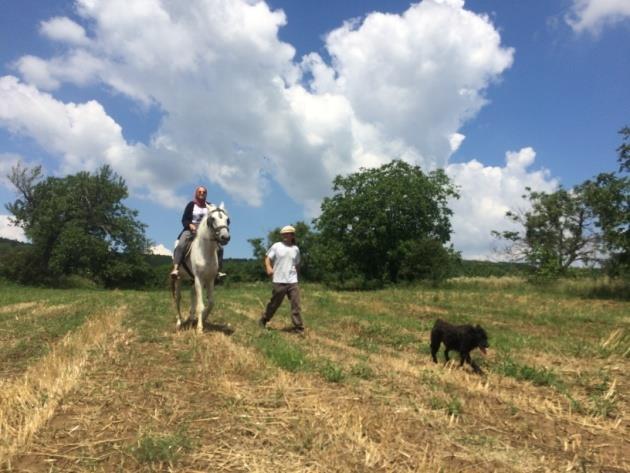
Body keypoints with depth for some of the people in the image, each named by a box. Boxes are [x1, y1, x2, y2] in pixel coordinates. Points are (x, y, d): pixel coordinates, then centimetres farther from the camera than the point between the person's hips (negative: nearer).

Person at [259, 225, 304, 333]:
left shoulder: (296, 248, 10)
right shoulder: (276, 246, 0)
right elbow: (268, 258, -2)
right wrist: (268, 267, -21)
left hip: (293, 281, 3)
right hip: (279, 281, -3)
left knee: (296, 305, -2)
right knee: (274, 304, 7)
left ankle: (298, 328, 3)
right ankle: (263, 320, 28)